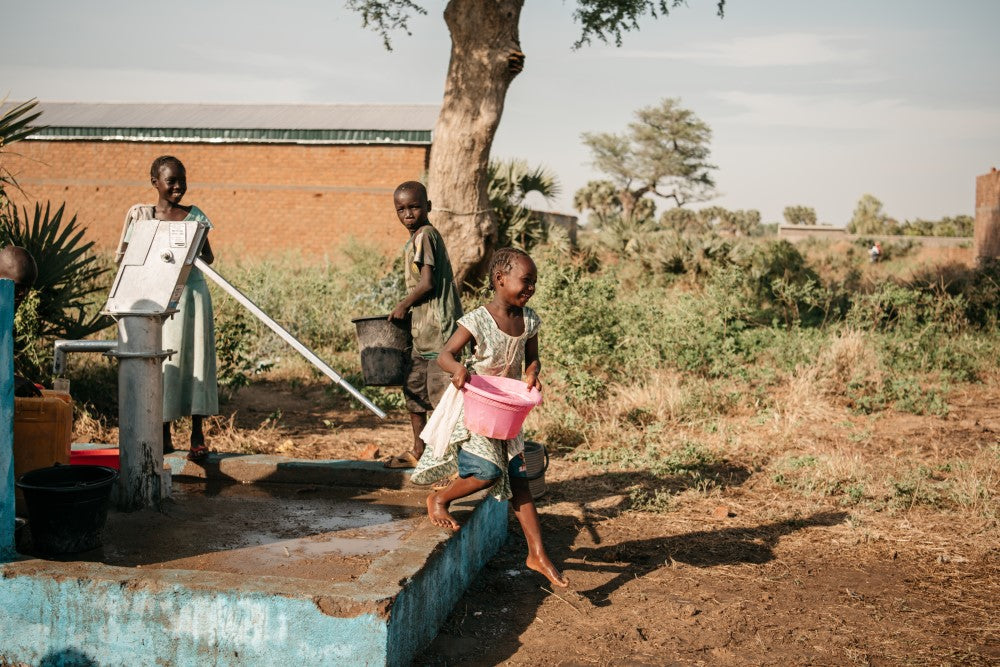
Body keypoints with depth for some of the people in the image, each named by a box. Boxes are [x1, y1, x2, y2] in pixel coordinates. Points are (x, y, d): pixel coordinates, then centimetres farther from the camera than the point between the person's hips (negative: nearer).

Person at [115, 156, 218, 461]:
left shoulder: (194, 215, 6)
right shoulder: (140, 214, 4)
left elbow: (209, 256, 8)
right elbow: (121, 256, 3)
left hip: (191, 292, 0)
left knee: (194, 357, -2)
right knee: (161, 361, 2)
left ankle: (197, 435, 3)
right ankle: (164, 435, 13)